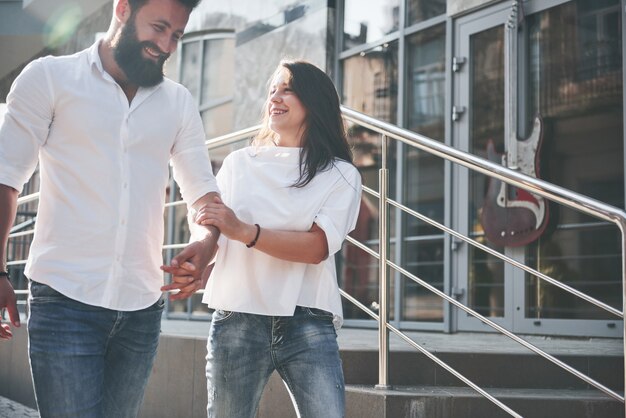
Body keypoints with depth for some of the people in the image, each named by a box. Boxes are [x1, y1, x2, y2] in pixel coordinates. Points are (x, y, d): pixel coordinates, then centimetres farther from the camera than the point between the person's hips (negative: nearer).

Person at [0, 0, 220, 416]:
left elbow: (202, 188, 11)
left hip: (142, 308, 4)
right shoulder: (49, 77, 1)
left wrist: (206, 242, -11)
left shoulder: (179, 103, 12)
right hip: (65, 300, -4)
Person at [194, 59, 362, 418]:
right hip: (237, 321, 2)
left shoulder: (340, 174, 5)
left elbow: (317, 247, -9)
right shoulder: (238, 164, 11)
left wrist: (244, 231, -21)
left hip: (308, 324, -1)